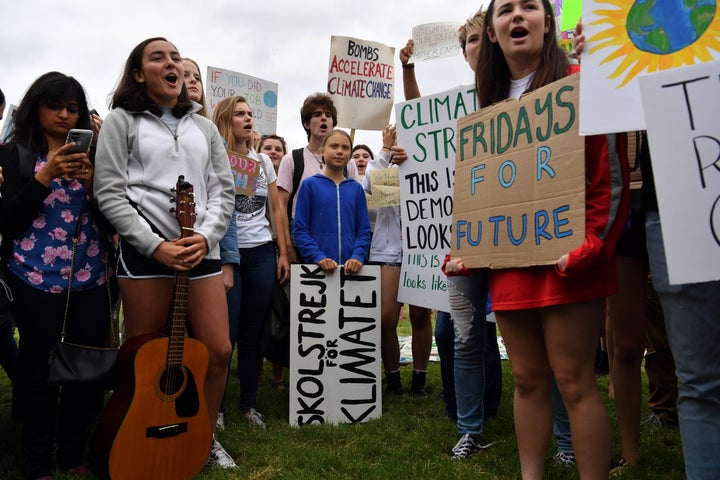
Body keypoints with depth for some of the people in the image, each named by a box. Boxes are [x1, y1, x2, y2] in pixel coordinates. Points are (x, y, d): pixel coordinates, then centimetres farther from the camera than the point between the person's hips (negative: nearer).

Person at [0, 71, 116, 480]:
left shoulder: (92, 152, 8)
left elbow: (110, 220, 3)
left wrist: (91, 181, -13)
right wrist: (46, 176, -15)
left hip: (91, 277, 2)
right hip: (36, 279, -2)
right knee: (39, 368, 5)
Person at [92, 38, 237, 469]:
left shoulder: (204, 127, 17)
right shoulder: (122, 121, 6)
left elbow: (223, 190, 10)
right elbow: (108, 193, -3)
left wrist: (205, 237, -7)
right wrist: (155, 246, -13)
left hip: (202, 249, 3)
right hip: (145, 251, -3)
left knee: (219, 351, 1)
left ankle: (206, 437, 23)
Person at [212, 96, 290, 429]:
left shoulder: (263, 161, 12)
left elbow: (277, 209, 13)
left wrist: (283, 253, 6)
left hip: (262, 253, 4)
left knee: (253, 333, 8)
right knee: (226, 334, -2)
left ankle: (249, 405, 19)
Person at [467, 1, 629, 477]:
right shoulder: (491, 100, 16)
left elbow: (609, 174, -6)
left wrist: (589, 246, -16)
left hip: (565, 260, -5)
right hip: (509, 260, 5)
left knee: (573, 380, -3)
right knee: (527, 378, 11)